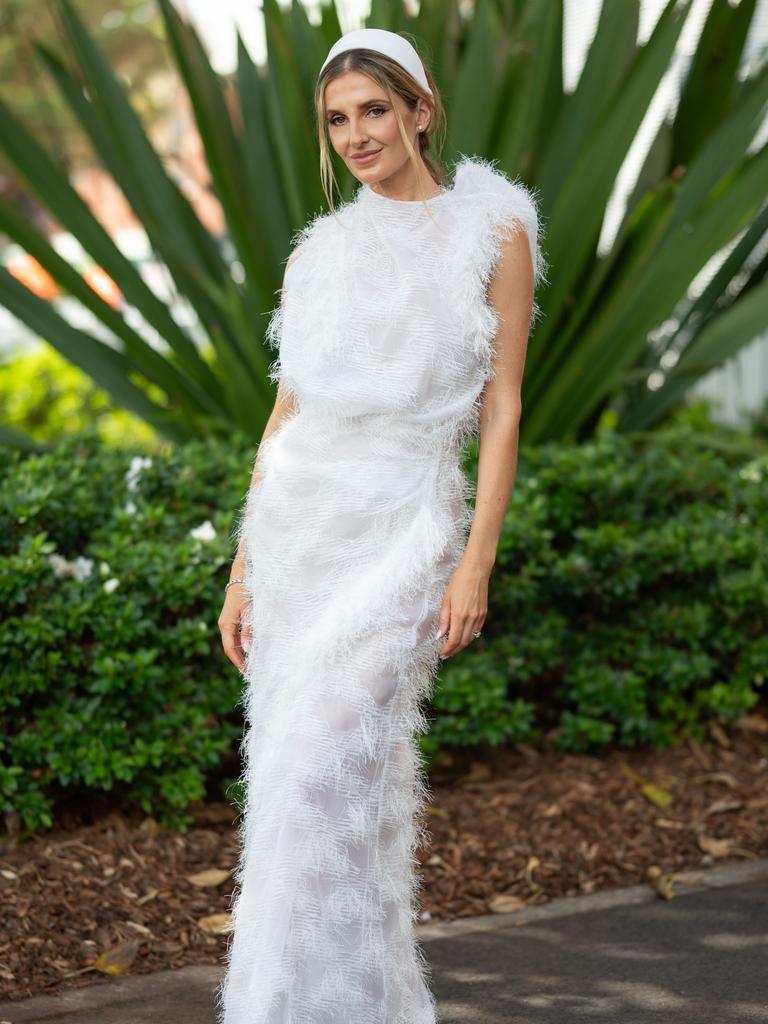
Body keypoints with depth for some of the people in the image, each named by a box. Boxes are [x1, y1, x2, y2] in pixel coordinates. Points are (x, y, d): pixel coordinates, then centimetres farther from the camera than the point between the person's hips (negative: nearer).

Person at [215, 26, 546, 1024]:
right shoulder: (322, 251, 11)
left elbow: (502, 410, -4)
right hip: (297, 523, 5)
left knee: (324, 771, -14)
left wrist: (477, 563, -11)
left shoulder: (494, 234, 0)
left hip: (403, 530, -5)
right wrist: (242, 570, 8)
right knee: (295, 776, 5)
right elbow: (284, 415, 11)